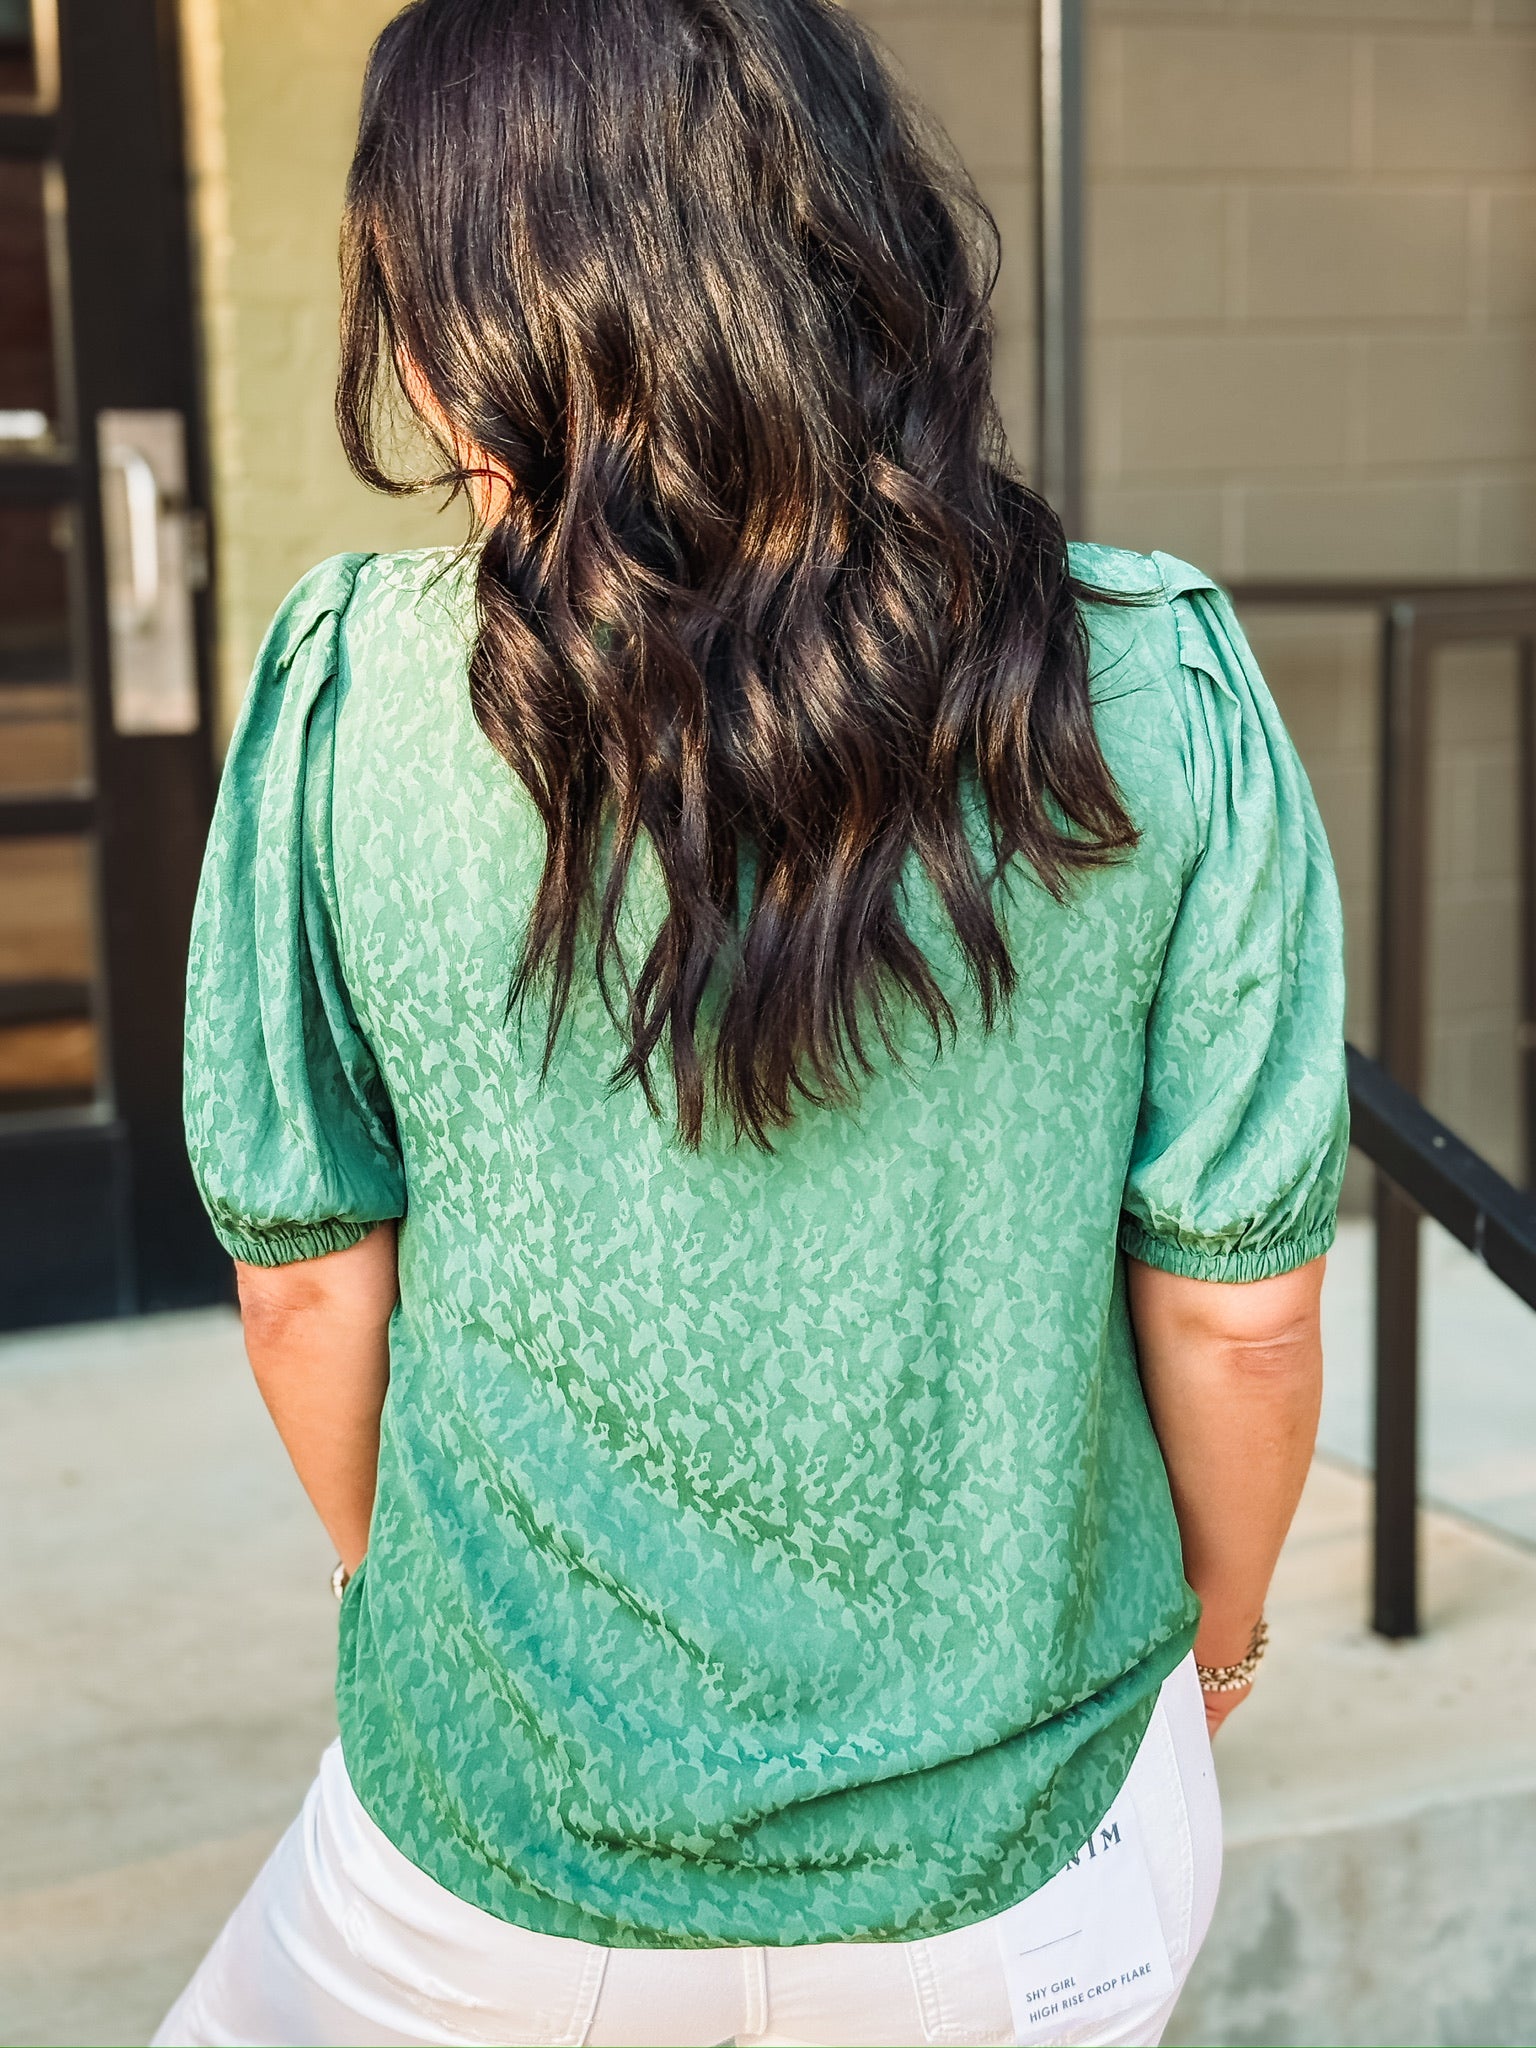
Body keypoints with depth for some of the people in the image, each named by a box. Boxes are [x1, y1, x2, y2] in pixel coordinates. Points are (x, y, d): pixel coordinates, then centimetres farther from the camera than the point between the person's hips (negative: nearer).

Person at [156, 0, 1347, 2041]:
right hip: (1019, 1845, 1)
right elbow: (1238, 1307, -10)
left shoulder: (350, 685, -16)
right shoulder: (1160, 698, -16)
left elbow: (305, 1277, -6)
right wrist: (1220, 1630, 11)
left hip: (504, 1850, 0)